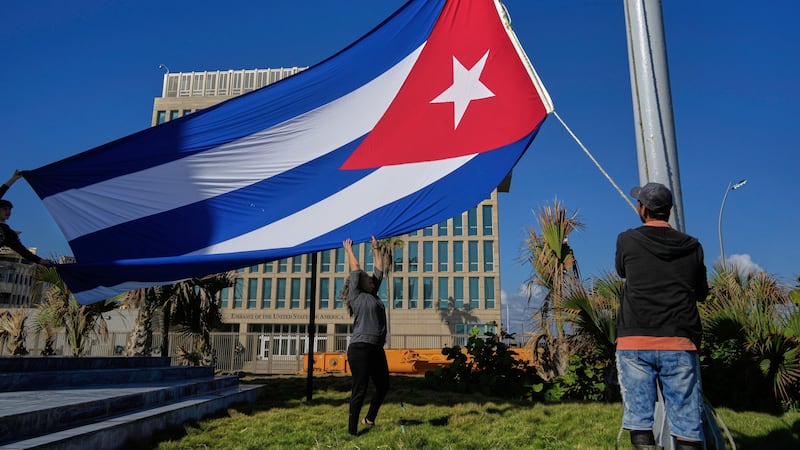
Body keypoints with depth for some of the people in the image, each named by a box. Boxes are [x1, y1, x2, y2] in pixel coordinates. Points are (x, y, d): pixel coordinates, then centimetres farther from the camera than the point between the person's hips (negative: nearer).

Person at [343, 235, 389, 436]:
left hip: (377, 349, 8)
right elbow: (355, 268, 0)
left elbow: (379, 270, 22)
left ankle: (369, 419, 33)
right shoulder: (356, 295, -2)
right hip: (360, 348, -8)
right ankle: (352, 430, 4)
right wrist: (349, 249, 11)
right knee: (360, 390, -5)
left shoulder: (373, 295, 17)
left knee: (383, 386, 15)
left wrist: (375, 248, 27)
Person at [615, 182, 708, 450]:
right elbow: (702, 293, 20)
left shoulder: (627, 240, 2)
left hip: (634, 343, -2)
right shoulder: (692, 246, 9)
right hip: (680, 344, 2)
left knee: (640, 425, 2)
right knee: (687, 428, 5)